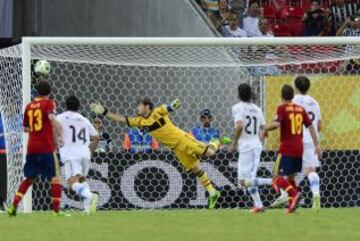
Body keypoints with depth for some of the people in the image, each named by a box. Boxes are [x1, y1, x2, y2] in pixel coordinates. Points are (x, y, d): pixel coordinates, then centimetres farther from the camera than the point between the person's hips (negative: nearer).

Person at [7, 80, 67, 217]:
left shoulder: (29, 106, 13)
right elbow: (52, 118, -22)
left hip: (32, 148, 5)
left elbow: (25, 128, 20)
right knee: (55, 177, 2)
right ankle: (56, 209, -5)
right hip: (47, 147, -5)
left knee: (29, 178, 16)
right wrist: (60, 135, -19)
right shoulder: (48, 103, -2)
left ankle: (13, 206, 5)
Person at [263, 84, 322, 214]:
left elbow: (277, 124, -21)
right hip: (299, 149, 6)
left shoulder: (282, 108, -6)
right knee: (291, 177, 17)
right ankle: (291, 205, 9)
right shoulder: (301, 109, 11)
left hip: (286, 149, -6)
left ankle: (294, 194, -30)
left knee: (277, 179, -6)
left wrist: (266, 129, -2)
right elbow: (310, 126, 8)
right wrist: (317, 145, 8)